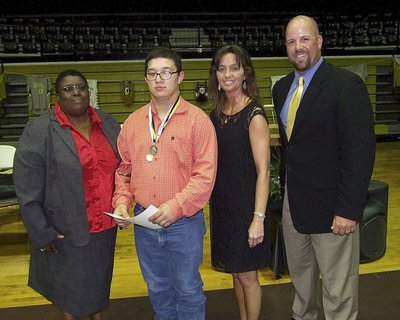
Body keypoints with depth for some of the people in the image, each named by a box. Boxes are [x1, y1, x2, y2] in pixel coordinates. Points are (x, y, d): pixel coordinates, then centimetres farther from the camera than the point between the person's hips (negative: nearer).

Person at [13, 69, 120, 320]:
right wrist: (41, 232, -13)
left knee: (100, 278, 22)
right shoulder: (39, 132, -12)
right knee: (70, 283, 14)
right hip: (66, 229, -4)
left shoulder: (107, 124, 3)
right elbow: (28, 190, -13)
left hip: (105, 224, 5)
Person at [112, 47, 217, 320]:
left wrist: (176, 206, -21)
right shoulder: (133, 122, 6)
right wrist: (122, 201, -3)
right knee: (157, 289, 21)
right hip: (144, 223, 5)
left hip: (184, 223, -4)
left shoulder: (198, 120, -9)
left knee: (188, 290, 12)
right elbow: (124, 169, 11)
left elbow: (205, 174, -13)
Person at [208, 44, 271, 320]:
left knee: (247, 275, 7)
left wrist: (258, 218, -21)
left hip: (245, 204, -6)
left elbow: (263, 171, -18)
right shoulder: (217, 113, 6)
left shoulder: (254, 114, -15)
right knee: (235, 271, 19)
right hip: (222, 204, 6)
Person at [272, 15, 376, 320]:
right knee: (300, 276, 23)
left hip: (330, 204, -7)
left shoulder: (346, 84, -14)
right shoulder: (282, 88, 9)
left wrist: (349, 210, -21)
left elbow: (361, 151, -18)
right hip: (293, 202, 7)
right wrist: (287, 187, 12)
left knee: (338, 291, 6)